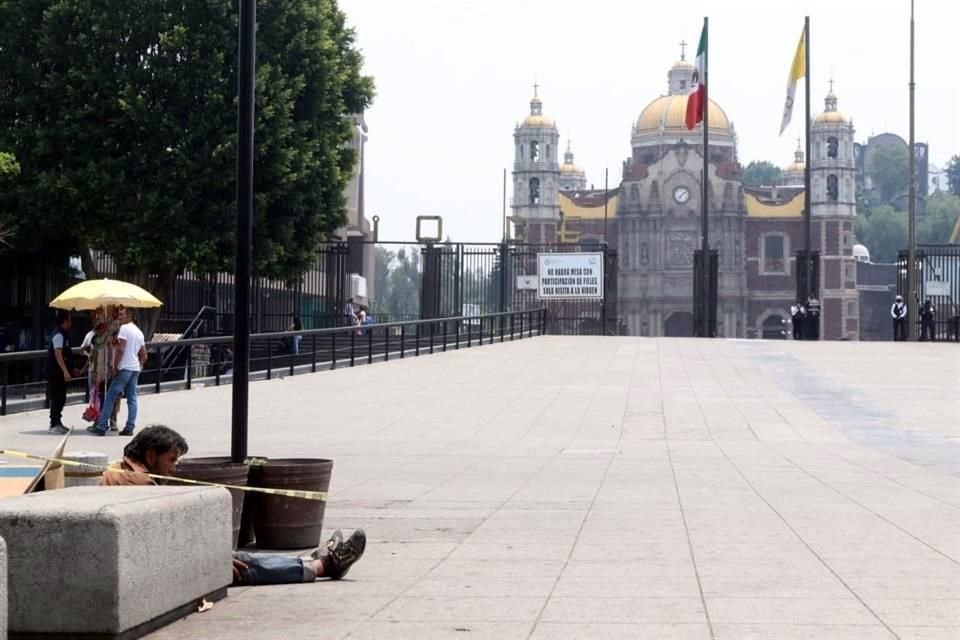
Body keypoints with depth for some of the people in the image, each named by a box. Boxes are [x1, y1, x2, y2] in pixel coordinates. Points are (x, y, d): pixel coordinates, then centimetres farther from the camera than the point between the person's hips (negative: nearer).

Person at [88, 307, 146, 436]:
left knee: (110, 397, -7)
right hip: (135, 369, 8)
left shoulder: (124, 328, -8)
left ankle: (101, 427, -9)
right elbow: (144, 355, 21)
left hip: (124, 368, -8)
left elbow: (120, 349, -16)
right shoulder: (139, 332, 19)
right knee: (132, 399, 5)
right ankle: (130, 428, 1)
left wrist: (115, 366, -12)